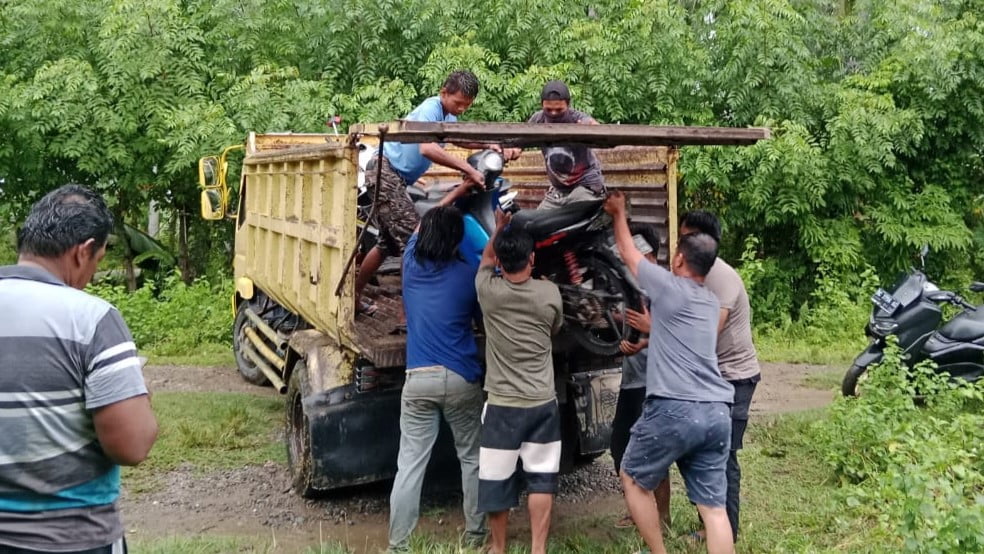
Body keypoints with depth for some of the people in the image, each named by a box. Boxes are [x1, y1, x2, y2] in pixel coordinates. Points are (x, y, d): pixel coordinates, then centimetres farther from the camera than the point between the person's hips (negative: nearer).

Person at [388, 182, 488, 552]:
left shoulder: (411, 263, 4)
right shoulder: (468, 275, -3)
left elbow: (424, 224, 22)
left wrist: (461, 189, 26)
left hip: (418, 378, 2)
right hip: (462, 378, -1)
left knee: (409, 465, 2)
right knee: (472, 459, 15)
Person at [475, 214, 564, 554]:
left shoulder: (489, 291, -9)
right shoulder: (550, 293, -7)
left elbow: (485, 258, 15)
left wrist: (500, 229, 29)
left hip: (502, 405, -1)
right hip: (543, 403, 1)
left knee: (496, 479, 11)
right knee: (541, 479, 9)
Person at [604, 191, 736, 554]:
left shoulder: (668, 286, 0)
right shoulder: (711, 302, 20)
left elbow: (628, 253, 16)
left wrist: (618, 213, 31)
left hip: (675, 409, -6)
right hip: (717, 412, 6)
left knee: (633, 479, 15)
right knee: (713, 505, 5)